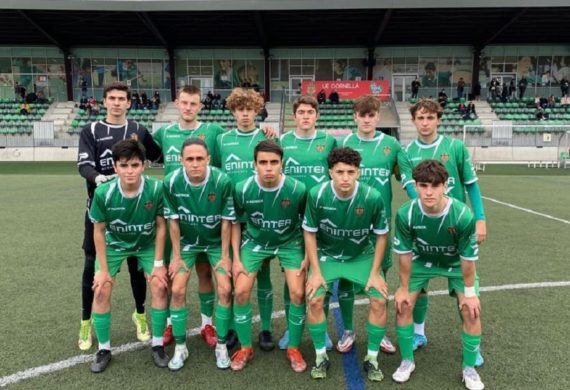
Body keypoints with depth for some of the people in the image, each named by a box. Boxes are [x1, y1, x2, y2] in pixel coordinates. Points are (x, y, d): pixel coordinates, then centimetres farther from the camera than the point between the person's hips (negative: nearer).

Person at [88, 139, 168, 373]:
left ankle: (157, 345, 9)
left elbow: (161, 226, -16)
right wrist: (103, 269, -10)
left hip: (147, 244, 0)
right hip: (114, 244, 1)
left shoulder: (156, 189, -30)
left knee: (160, 286, -11)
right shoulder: (103, 193, -28)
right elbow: (99, 231, -13)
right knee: (101, 291, -8)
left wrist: (158, 263, -13)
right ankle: (104, 349, 13)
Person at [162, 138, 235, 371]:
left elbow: (226, 221, -14)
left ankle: (221, 345, 12)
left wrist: (225, 256, -10)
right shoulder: (171, 182, -22)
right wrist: (176, 256, -5)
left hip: (216, 242, -1)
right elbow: (173, 221, -9)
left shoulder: (222, 181, -26)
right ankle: (180, 347, 13)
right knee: (178, 290, -6)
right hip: (186, 241, 1)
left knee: (225, 289, -8)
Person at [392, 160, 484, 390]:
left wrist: (469, 292, -11)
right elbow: (404, 253, -17)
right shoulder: (405, 214, -32)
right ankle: (407, 362, 17)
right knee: (402, 305, -6)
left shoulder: (463, 216, -36)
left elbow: (468, 257, -21)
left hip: (456, 264, -1)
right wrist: (404, 288, -8)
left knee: (471, 311, -9)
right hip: (422, 260, 1)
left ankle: (469, 369, 16)